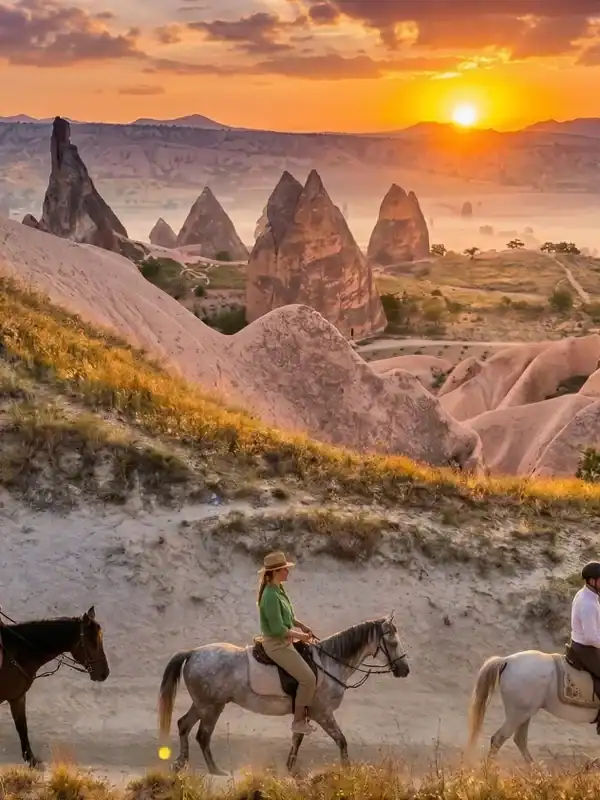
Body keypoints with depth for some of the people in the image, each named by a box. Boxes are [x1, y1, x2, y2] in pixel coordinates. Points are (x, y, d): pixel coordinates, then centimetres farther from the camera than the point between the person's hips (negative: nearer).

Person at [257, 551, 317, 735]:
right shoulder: (271, 596, -25)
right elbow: (278, 629, -24)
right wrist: (300, 635, -13)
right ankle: (298, 722, -1)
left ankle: (304, 714, 26)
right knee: (308, 678, -12)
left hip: (285, 641, 11)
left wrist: (302, 626, 7)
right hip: (277, 644, -11)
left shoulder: (279, 589, 6)